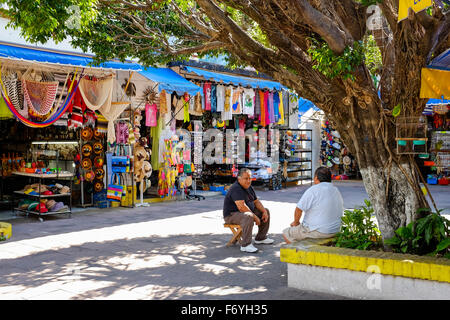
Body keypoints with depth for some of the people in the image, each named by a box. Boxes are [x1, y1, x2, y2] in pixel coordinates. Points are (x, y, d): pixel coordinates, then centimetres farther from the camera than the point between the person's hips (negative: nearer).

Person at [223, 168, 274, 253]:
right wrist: (255, 217, -26)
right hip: (232, 215, -10)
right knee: (248, 217, -39)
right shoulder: (236, 189, -23)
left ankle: (260, 238, 17)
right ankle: (245, 245, -34)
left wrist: (264, 211, -2)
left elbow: (256, 202, 16)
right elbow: (241, 207, -31)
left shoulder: (249, 187, 9)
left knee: (266, 211, 11)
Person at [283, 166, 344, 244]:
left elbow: (299, 209, -16)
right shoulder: (337, 191, 7)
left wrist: (296, 222, 4)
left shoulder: (313, 190, -16)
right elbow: (341, 212, 17)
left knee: (286, 233, 8)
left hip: (317, 232, -8)